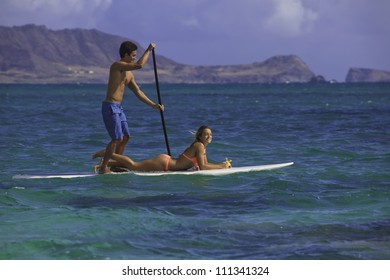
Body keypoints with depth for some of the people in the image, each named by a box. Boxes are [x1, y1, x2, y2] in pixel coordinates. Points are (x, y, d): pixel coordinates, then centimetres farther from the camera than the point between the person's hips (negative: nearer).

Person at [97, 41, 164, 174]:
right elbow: (139, 65, -22)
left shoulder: (129, 74, 17)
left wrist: (153, 105, 15)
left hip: (118, 108, 10)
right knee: (117, 139, -13)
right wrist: (149, 50, -11)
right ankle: (103, 167, -7)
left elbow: (138, 92, 20)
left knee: (125, 137, 11)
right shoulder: (117, 65, -12)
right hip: (110, 107, -10)